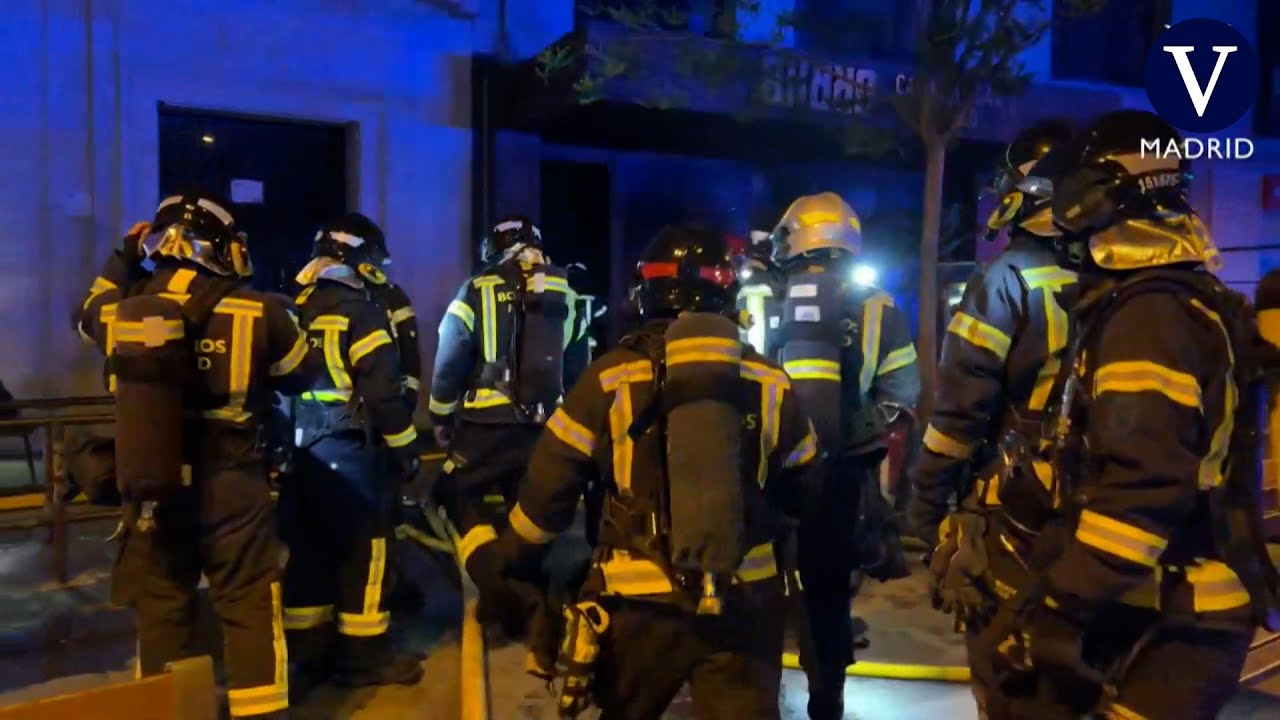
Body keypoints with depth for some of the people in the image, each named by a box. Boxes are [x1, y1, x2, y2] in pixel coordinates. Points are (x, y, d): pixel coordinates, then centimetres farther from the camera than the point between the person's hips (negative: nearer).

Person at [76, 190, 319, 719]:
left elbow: (89, 316, 23)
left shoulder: (122, 307, -3)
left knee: (160, 610, 17)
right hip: (230, 487, -3)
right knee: (249, 608, 7)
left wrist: (122, 260, 27)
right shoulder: (257, 312, -12)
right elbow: (301, 377, 2)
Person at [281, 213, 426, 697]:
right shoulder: (361, 312, -11)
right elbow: (383, 390, -15)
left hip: (296, 449, 7)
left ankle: (307, 653, 21)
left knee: (305, 548, 12)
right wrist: (406, 446, -5)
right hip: (346, 449, -7)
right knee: (361, 549, 3)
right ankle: (363, 656, 11)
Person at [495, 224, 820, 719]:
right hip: (744, 601, 1)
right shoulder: (770, 383, 2)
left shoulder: (610, 377, -6)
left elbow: (549, 486, -2)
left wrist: (508, 562, 13)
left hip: (641, 602, -1)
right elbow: (804, 491, 12)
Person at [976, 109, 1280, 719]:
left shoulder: (1149, 314, -21)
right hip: (1164, 605, 9)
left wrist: (1056, 608, -22)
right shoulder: (1185, 297, 13)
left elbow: (1144, 491, -28)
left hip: (1169, 623, -9)